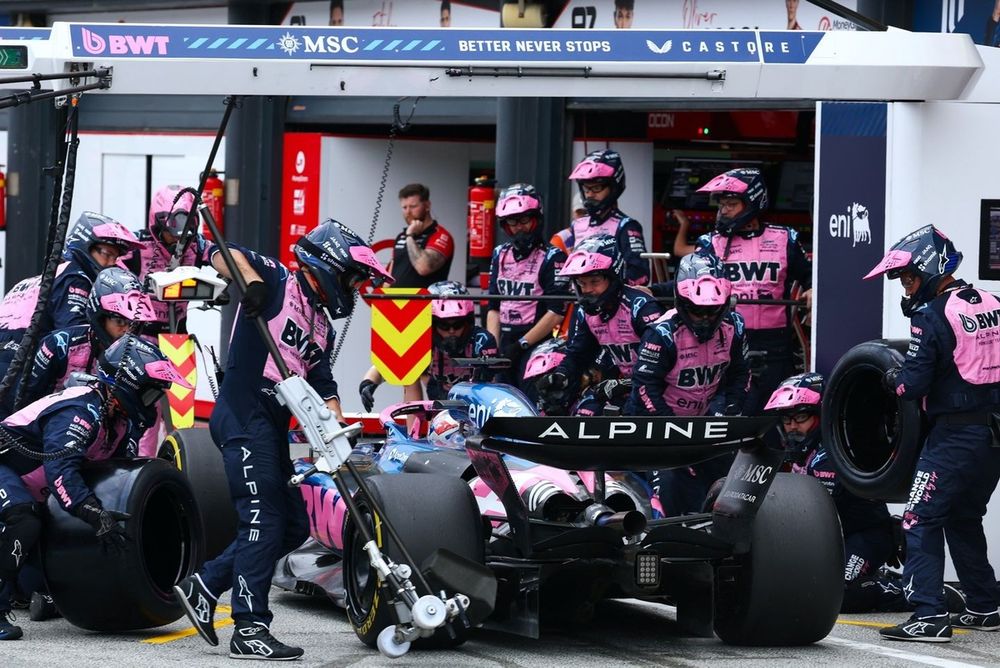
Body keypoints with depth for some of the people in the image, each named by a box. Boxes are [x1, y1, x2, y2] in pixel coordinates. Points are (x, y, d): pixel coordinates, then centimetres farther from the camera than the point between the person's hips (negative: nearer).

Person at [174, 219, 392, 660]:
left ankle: (204, 586, 18)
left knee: (293, 526, 11)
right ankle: (250, 629, -11)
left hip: (272, 425, 9)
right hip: (244, 414, -9)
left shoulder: (321, 327, 19)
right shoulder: (278, 281, -3)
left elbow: (323, 387, 14)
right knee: (264, 519, -12)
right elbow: (221, 253, -13)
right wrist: (251, 279, -31)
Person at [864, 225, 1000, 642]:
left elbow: (913, 384, -15)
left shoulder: (932, 315, -12)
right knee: (964, 519, 22)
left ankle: (929, 616, -15)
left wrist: (891, 379, 6)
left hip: (957, 434, -8)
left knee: (921, 520, -5)